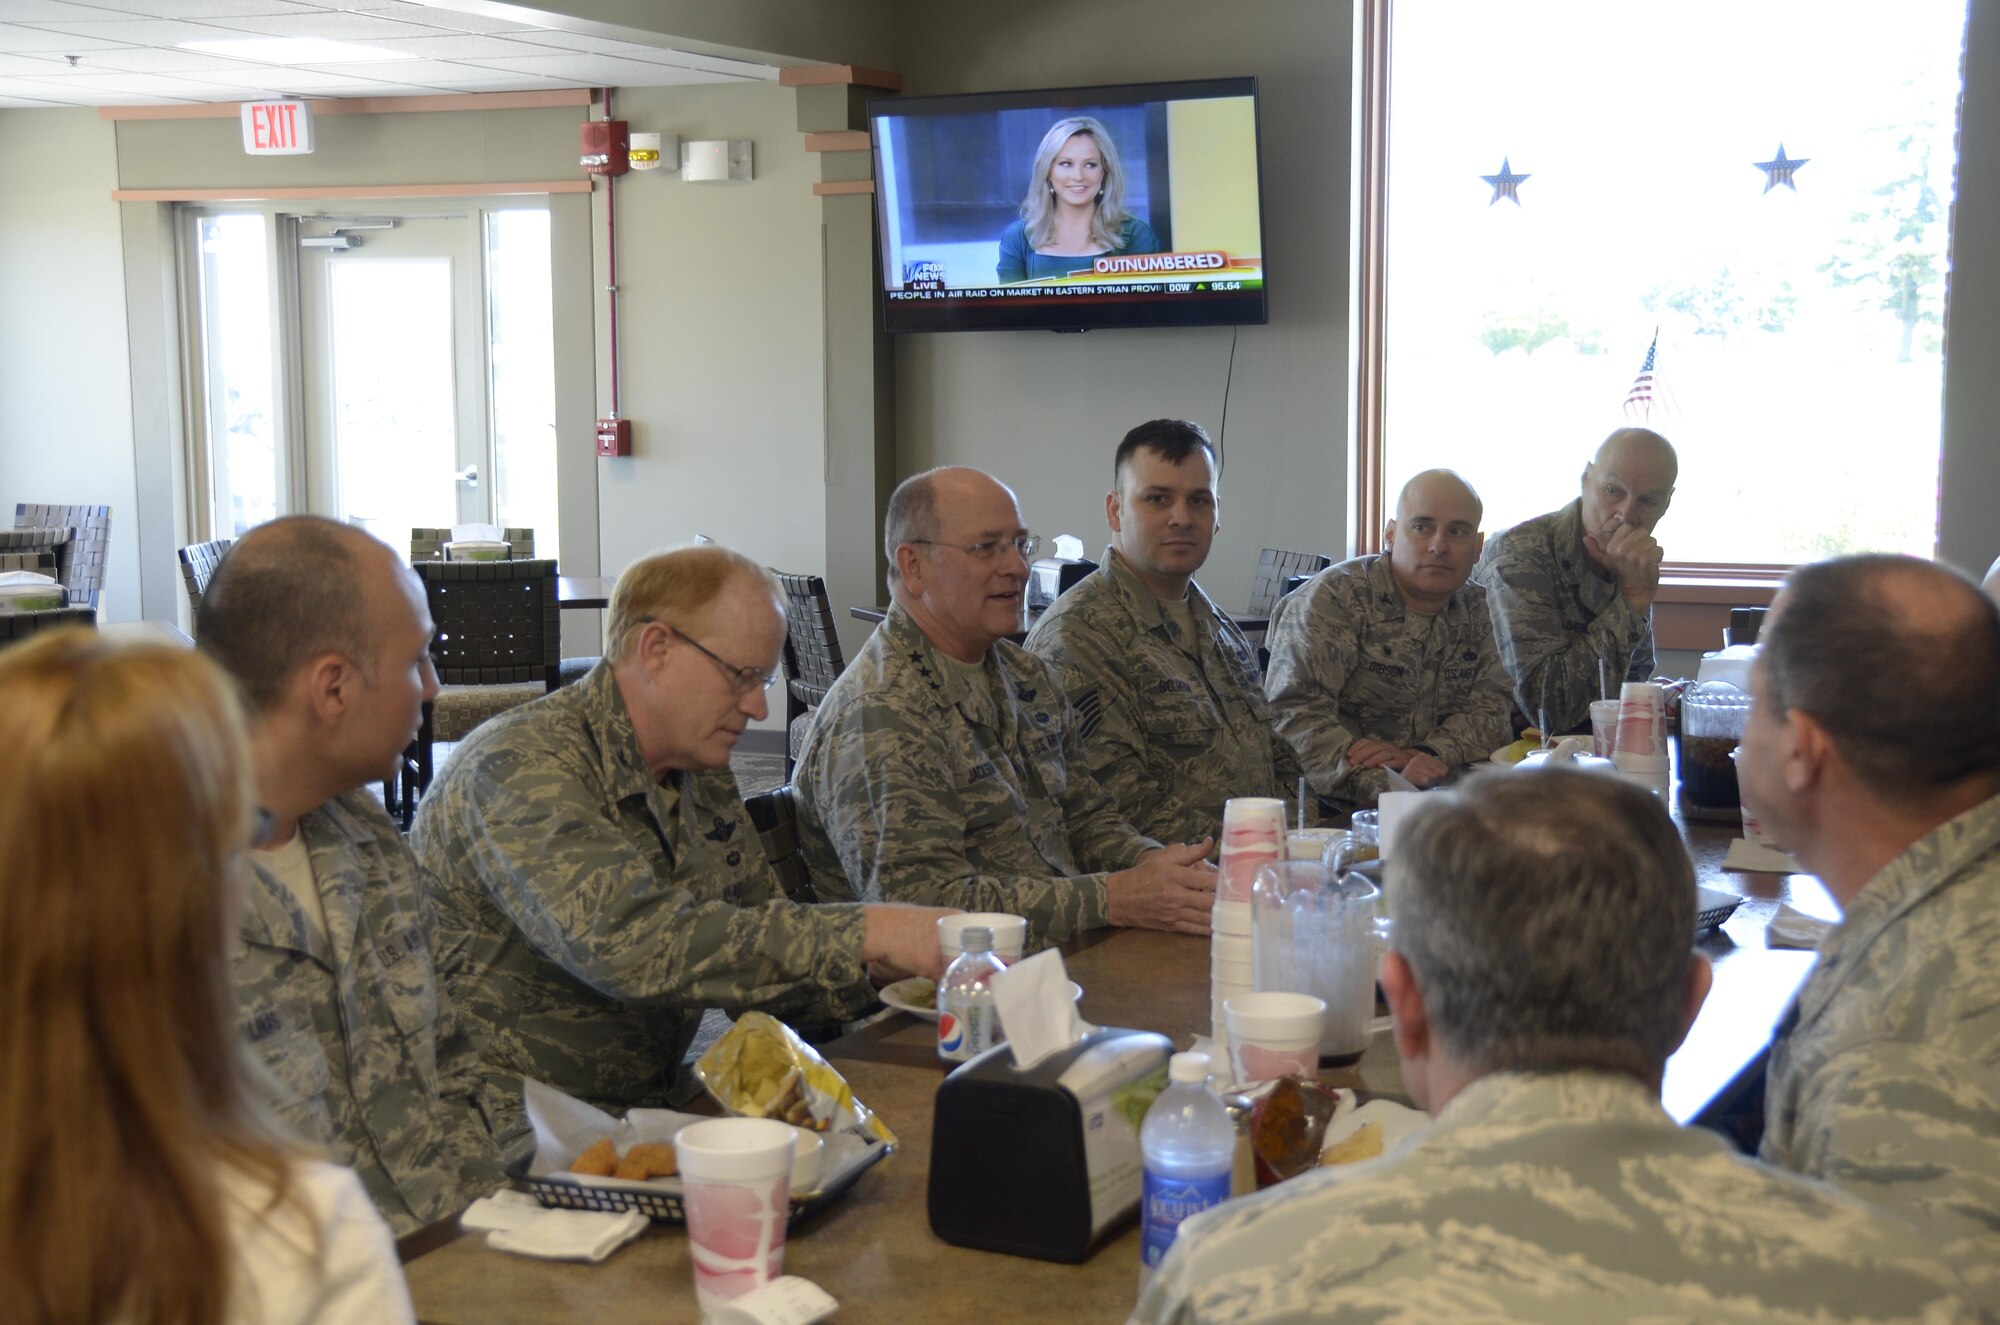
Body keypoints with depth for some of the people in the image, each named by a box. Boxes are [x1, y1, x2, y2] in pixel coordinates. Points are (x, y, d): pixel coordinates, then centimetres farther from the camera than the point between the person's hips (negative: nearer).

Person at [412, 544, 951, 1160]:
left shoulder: (702, 775, 11)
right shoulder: (519, 768, -17)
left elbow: (758, 949, 15)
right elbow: (627, 945, -32)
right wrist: (864, 935, -32)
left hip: (647, 1107, 8)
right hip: (516, 1130, -8)